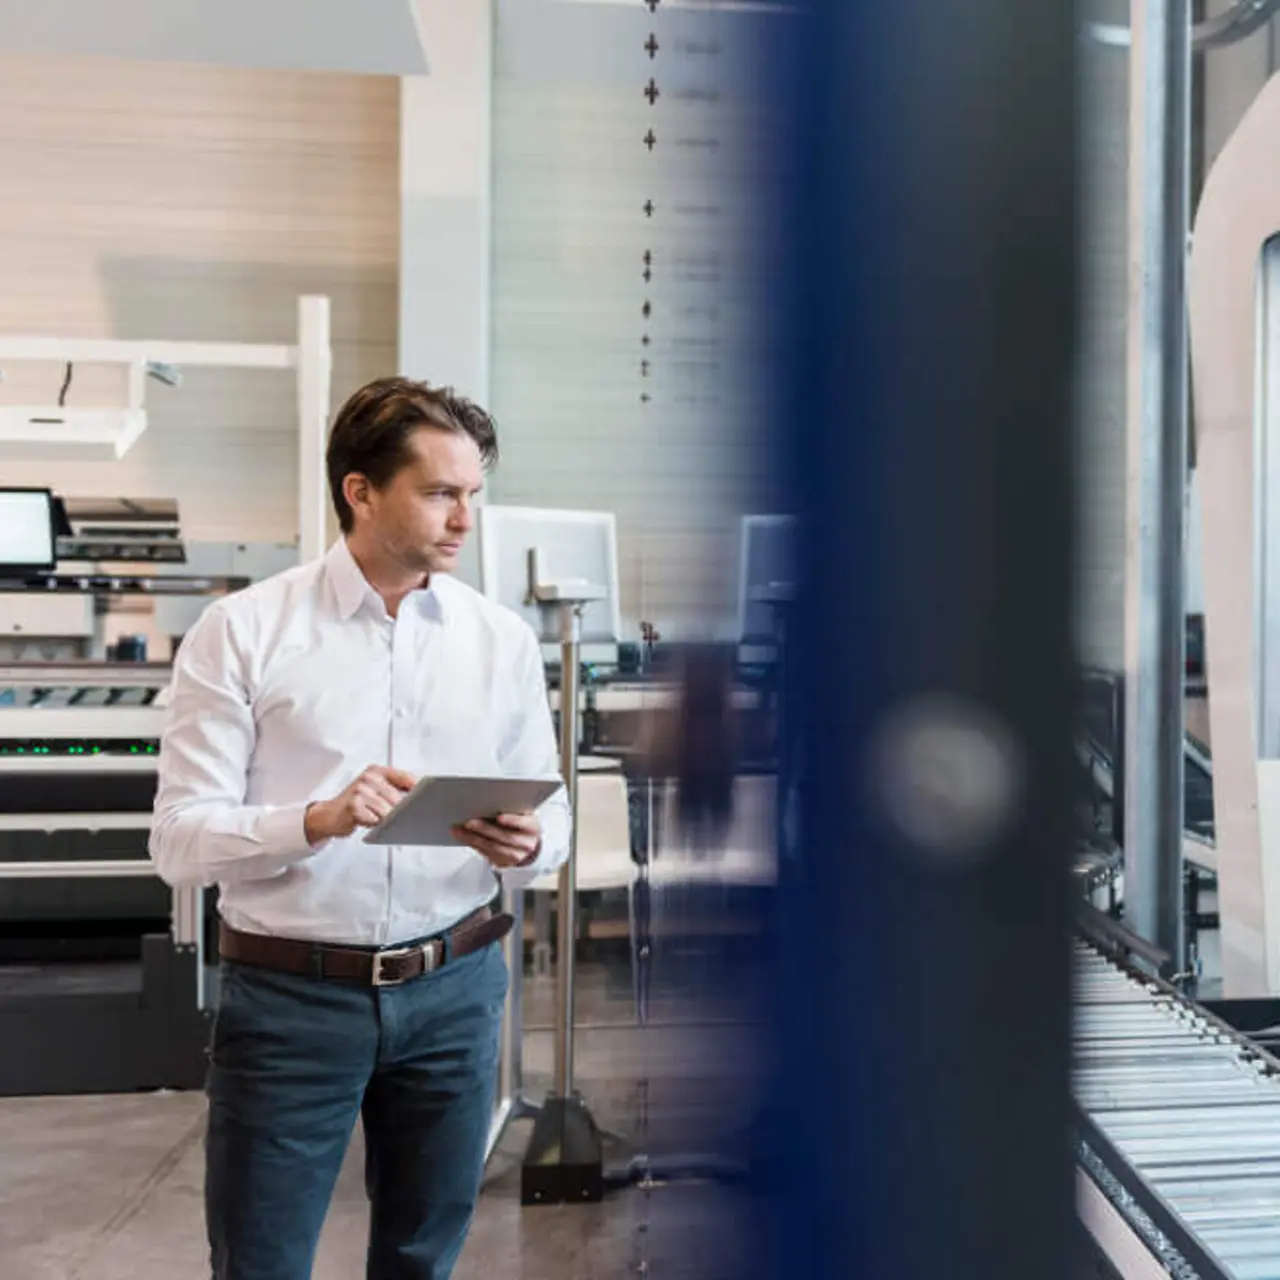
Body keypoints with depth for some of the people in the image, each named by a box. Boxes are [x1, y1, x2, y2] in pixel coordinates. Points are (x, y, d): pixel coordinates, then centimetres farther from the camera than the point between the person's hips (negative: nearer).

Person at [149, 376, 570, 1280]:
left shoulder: (502, 638, 2)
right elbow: (180, 838, -10)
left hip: (454, 991, 3)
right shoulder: (243, 632, -6)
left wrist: (526, 844, -17)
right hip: (290, 997, -2)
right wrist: (319, 820, -26)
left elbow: (552, 815, 6)